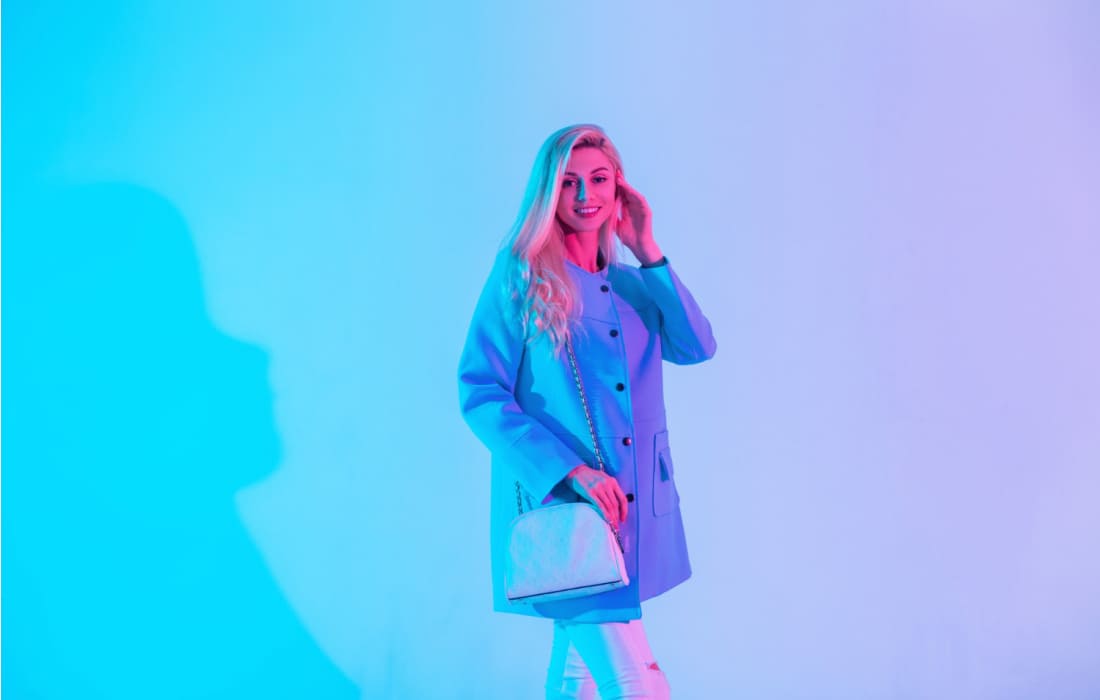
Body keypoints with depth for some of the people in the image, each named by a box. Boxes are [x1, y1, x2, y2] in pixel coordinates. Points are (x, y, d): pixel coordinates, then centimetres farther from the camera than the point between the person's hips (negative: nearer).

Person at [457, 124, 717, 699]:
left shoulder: (633, 284, 12)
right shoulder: (520, 274, -4)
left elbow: (697, 347, -3)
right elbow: (479, 393, -11)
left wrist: (648, 252, -4)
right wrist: (571, 472, -20)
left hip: (632, 508, 6)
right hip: (558, 502, -5)